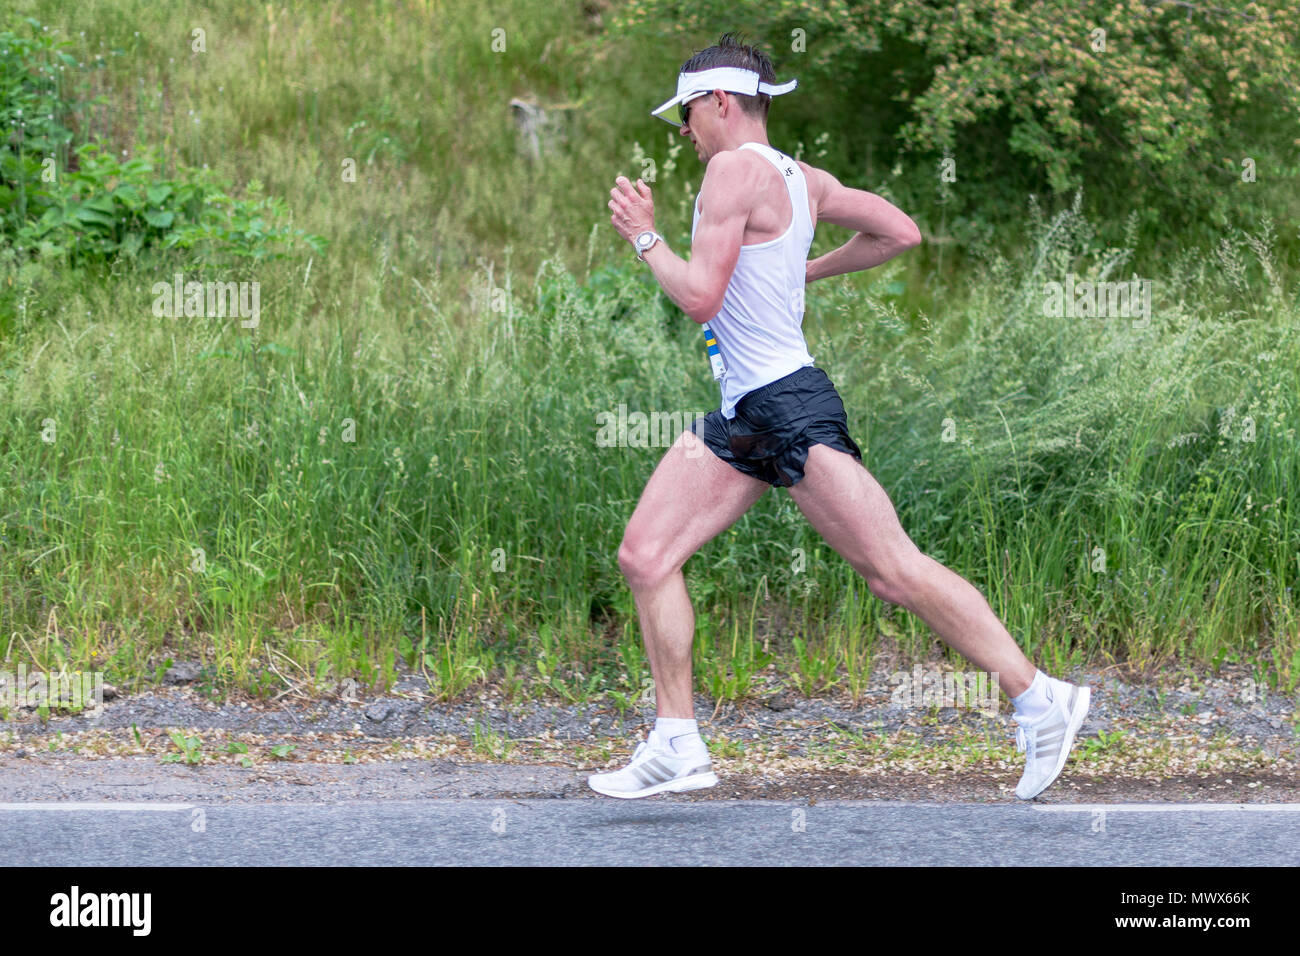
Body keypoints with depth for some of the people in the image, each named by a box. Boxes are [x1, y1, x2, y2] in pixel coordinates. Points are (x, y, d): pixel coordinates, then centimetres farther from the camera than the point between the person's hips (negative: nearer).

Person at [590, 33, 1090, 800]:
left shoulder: (736, 169, -14)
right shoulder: (801, 178, 12)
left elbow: (700, 297, -20)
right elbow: (902, 232, 18)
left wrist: (645, 236, -5)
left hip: (791, 408, -10)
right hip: (741, 417, 10)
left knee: (894, 571, -8)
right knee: (645, 556, 4)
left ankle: (1039, 700, -2)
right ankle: (678, 745, 6)